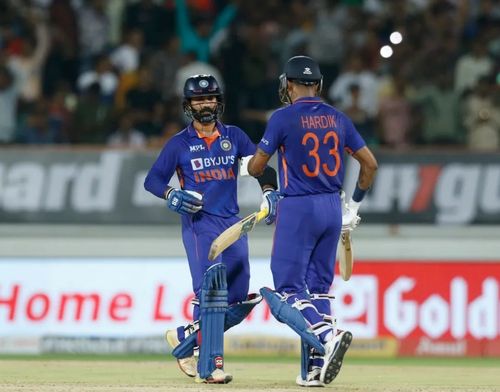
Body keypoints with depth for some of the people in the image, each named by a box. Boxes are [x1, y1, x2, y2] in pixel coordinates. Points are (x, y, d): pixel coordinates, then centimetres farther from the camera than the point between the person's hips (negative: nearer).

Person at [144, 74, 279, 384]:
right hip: (199, 223, -4)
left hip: (232, 224, 4)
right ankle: (209, 365, -18)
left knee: (239, 301, 2)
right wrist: (171, 195, -18)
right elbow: (153, 180, 3)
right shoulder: (180, 143, 2)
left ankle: (185, 339, 21)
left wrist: (269, 192, -13)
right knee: (210, 292, -17)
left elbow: (260, 163, 5)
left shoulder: (234, 136, 11)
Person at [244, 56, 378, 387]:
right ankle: (316, 368, 7)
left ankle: (328, 335, -27)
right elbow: (370, 163, 9)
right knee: (318, 287, 12)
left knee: (288, 290, -3)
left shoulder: (284, 118, -8)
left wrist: (246, 163, 23)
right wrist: (354, 206, 21)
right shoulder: (337, 118, 7)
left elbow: (257, 167, -2)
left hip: (298, 210, -5)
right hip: (332, 210, 6)